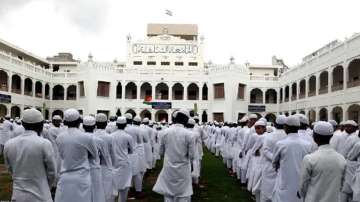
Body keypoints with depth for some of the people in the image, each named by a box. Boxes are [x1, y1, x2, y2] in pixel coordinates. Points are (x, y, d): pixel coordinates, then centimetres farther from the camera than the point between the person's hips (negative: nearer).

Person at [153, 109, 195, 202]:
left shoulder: (166, 132, -7)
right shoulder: (188, 134, -14)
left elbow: (161, 151, 4)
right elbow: (191, 155, -10)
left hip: (168, 168, 2)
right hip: (183, 169, -2)